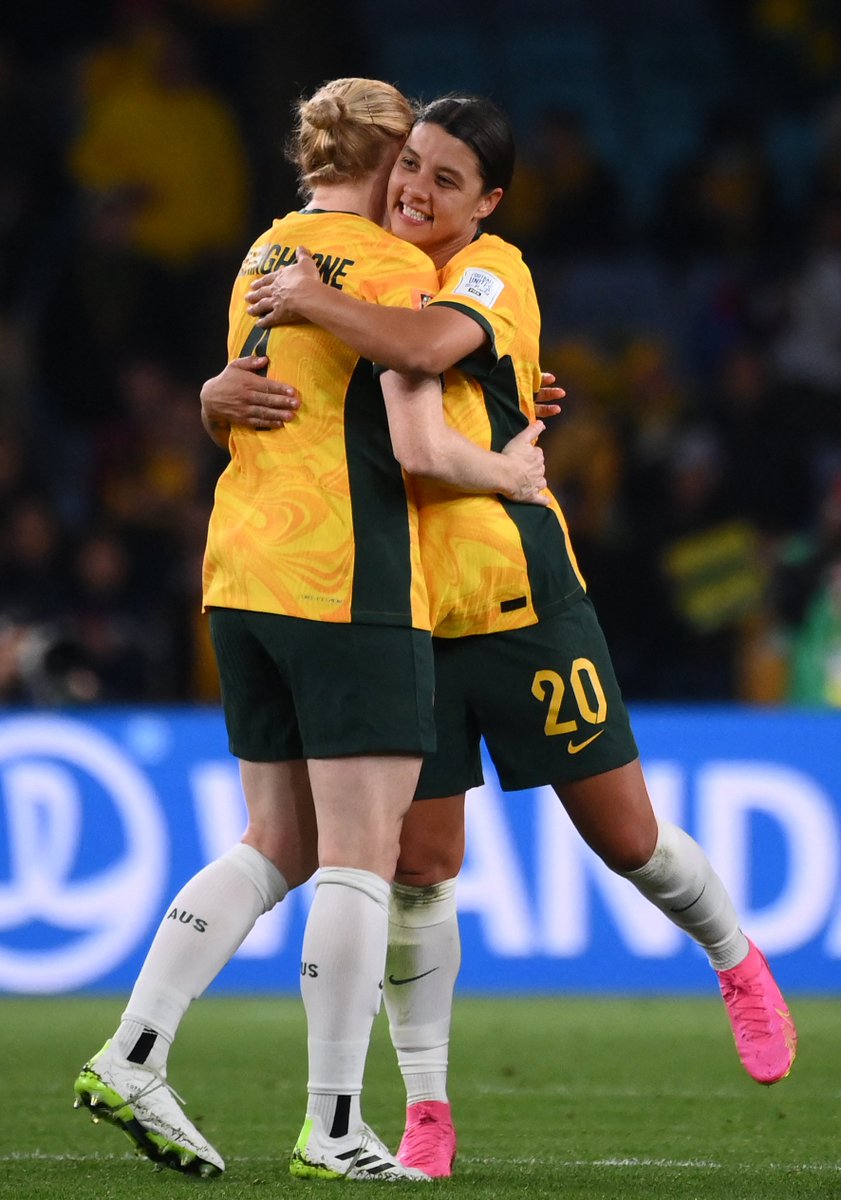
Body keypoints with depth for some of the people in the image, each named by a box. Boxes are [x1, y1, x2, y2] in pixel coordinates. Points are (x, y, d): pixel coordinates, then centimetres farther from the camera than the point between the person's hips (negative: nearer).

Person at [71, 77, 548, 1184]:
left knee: (276, 847, 14)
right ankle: (334, 1130, -3)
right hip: (351, 588, -8)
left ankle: (132, 1059, 5)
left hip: (241, 578, 8)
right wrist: (510, 470, 3)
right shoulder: (394, 267, -9)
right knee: (359, 857, -3)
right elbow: (420, 447, -16)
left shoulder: (264, 255, 16)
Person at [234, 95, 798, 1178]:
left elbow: (424, 347, -32)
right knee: (417, 864, -2)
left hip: (522, 603, -4)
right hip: (408, 618, 4)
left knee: (627, 838, 6)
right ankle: (425, 1109, 7)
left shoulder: (492, 274, -10)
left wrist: (314, 301, -22)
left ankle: (737, 964, 35)